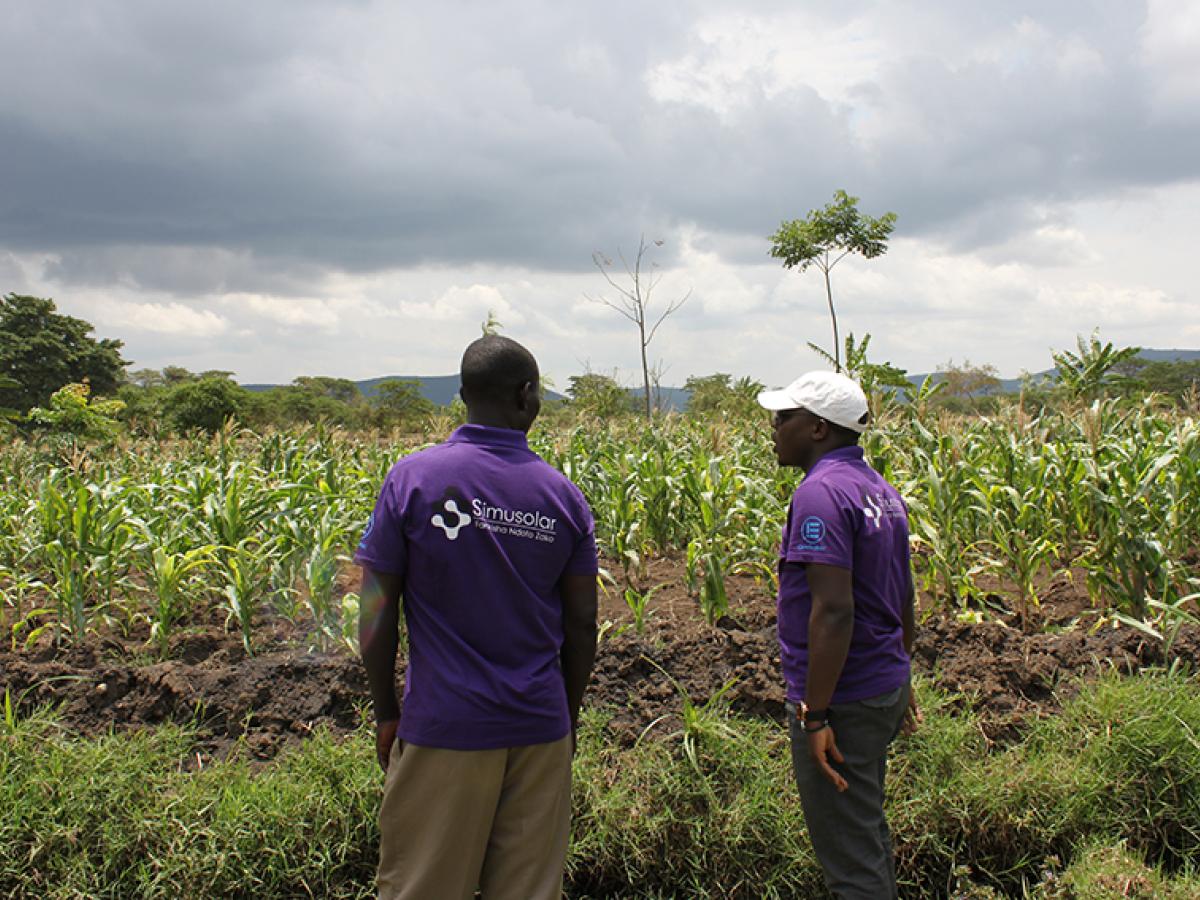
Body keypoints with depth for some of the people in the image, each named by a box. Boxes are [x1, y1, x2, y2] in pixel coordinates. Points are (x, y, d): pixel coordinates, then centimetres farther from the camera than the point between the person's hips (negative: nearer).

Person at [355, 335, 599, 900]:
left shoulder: (412, 480, -9)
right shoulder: (564, 496, -2)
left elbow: (375, 619, -7)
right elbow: (581, 628, 3)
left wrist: (386, 715, 6)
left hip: (442, 728, -2)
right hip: (538, 728, 2)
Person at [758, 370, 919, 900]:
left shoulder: (821, 493, -21)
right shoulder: (879, 489, 10)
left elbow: (833, 610, -27)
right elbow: (903, 598, 16)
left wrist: (815, 715, -24)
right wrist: (900, 679, 25)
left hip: (839, 700, -10)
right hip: (883, 687, 10)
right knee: (866, 832, 24)